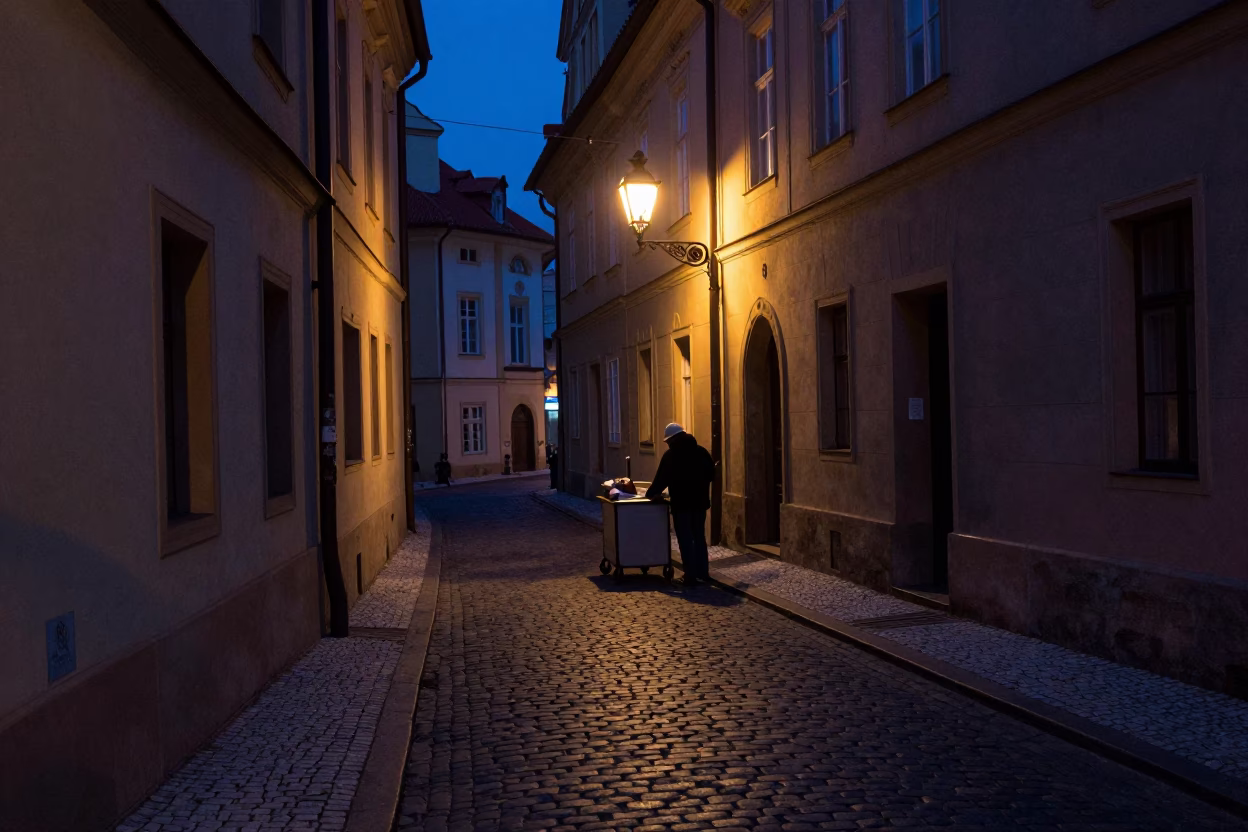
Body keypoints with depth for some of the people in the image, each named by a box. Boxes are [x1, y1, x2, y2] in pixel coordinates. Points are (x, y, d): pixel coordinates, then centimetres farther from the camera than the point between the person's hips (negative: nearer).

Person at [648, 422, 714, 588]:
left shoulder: (670, 455, -10)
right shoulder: (701, 451, 6)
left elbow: (661, 479, -10)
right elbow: (711, 472, 12)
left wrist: (650, 494, 4)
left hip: (681, 503, -5)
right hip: (700, 501, 5)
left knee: (685, 539, -1)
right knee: (699, 537, 16)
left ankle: (691, 576, -2)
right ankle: (702, 571, 20)